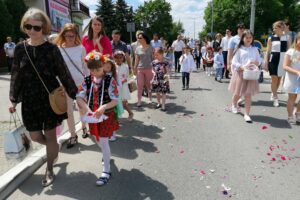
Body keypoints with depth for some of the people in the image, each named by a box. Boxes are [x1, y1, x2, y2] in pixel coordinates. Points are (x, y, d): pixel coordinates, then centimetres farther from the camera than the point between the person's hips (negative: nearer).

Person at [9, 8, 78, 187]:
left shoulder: (51, 49, -8)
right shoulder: (20, 48, 1)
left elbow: (64, 73, -5)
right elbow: (16, 75, 8)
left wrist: (75, 95, -4)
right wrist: (14, 99, 9)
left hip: (51, 98, -3)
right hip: (30, 100, 4)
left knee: (50, 135, 6)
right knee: (35, 136, 12)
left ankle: (49, 170, 28)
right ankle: (54, 148, 46)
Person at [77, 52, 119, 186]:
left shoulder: (110, 80, -15)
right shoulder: (87, 80, -2)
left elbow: (115, 101, -17)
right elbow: (79, 96, -6)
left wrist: (104, 107, -33)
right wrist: (85, 107, -24)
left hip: (106, 115, -5)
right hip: (93, 115, 5)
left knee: (103, 141, -4)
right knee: (98, 140, 20)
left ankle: (106, 170, 10)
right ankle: (107, 156, 51)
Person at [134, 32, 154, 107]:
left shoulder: (150, 48, -1)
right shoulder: (138, 48, 5)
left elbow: (153, 58, 2)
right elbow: (137, 60, 7)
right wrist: (135, 69, 5)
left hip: (149, 69, -1)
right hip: (140, 69, 1)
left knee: (149, 85, 9)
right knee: (140, 85, 0)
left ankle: (150, 99, 26)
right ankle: (139, 101, 5)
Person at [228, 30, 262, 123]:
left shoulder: (254, 49, 9)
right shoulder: (239, 49, -1)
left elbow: (259, 60, 11)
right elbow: (234, 62, -6)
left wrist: (256, 62, -11)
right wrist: (242, 67, -21)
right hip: (240, 73, -2)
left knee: (248, 95, 1)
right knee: (238, 93, 7)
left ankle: (247, 114, 6)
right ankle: (234, 104, 40)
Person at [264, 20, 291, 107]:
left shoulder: (287, 38, 3)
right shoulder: (271, 38, 0)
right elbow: (268, 51, 2)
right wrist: (265, 63, -4)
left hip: (283, 61, 2)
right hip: (273, 60, -2)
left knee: (279, 79, 12)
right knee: (274, 79, -3)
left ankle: (273, 93, 32)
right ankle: (275, 98, 8)